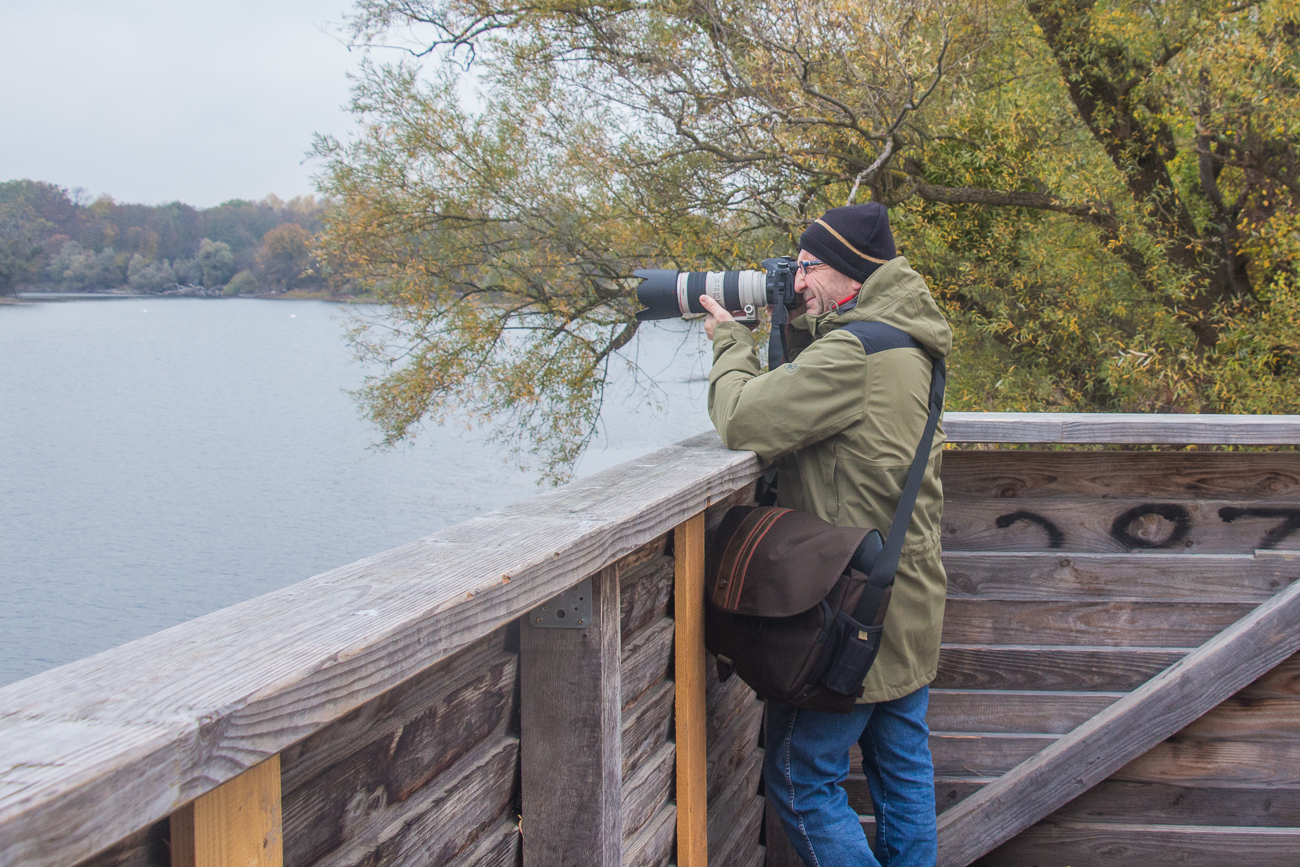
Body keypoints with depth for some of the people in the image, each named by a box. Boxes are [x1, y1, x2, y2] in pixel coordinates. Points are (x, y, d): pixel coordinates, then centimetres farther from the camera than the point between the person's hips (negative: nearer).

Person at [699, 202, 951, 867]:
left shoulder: (851, 352, -22)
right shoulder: (907, 346, 9)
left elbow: (743, 419, -24)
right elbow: (804, 405, 17)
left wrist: (731, 343, -7)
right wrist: (796, 332, 5)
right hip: (909, 604, 10)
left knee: (801, 778, 0)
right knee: (902, 766, 18)